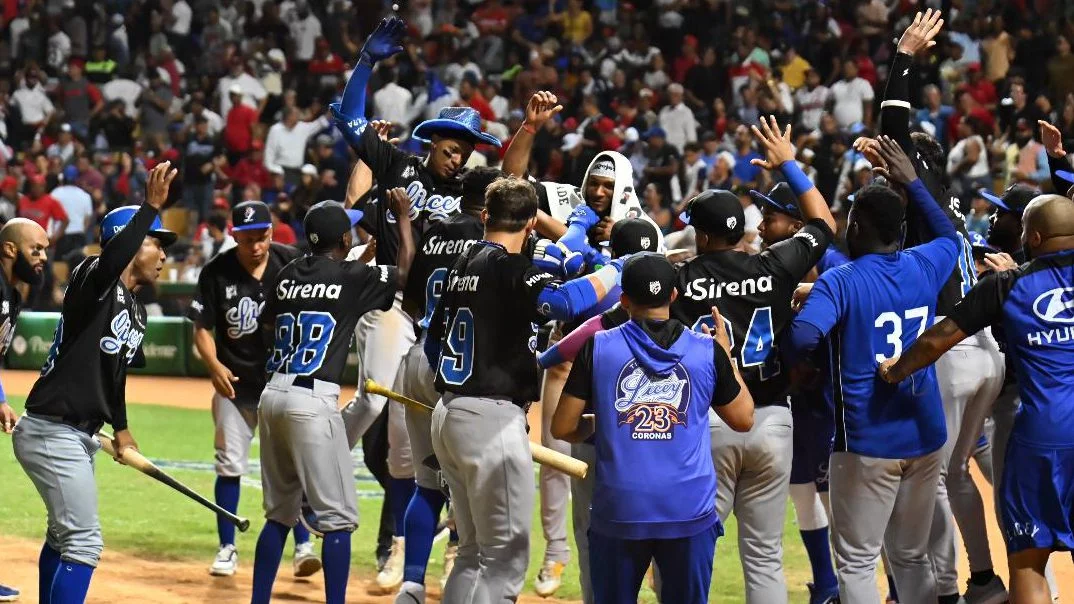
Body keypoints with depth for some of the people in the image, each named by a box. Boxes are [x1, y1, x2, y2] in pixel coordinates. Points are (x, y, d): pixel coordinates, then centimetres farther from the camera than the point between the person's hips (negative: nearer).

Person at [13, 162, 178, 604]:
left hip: (80, 436, 11)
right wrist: (150, 207, -47)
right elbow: (111, 258, -38)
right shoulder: (94, 280, -14)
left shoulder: (136, 311, 14)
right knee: (82, 542, -13)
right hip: (52, 432, -11)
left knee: (64, 536, 21)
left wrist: (120, 428, 29)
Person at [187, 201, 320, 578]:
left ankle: (303, 546, 2)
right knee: (230, 464, 5)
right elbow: (202, 328, -3)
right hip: (235, 381, 1)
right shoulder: (217, 272, -8)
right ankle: (227, 548, 17)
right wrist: (214, 366, -18)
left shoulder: (292, 263, -8)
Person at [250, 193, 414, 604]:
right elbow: (405, 271, 7)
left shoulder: (289, 274, 11)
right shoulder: (352, 277, -5)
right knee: (338, 518, -2)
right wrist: (403, 217, 17)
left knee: (280, 512, 16)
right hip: (313, 401, -7)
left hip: (272, 397, 7)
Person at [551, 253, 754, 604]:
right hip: (690, 510, 0)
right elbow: (743, 420, 15)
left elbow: (563, 429, 2)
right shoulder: (708, 351, 2)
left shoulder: (598, 348, 1)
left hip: (618, 510, 0)